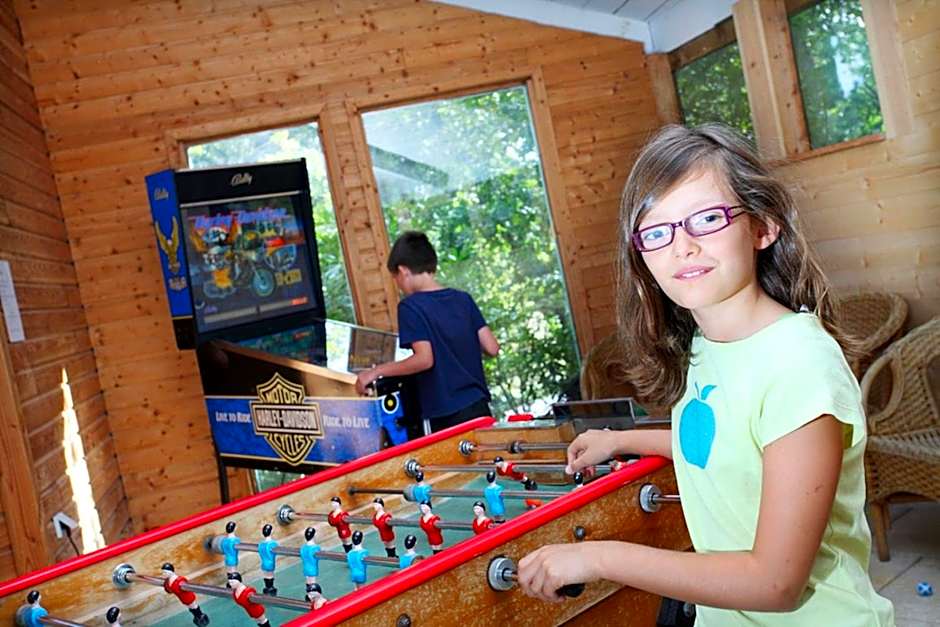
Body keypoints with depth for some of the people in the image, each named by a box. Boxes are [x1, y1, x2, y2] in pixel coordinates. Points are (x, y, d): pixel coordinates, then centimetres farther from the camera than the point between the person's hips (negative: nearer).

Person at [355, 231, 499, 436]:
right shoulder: (463, 299, 7)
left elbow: (424, 359, -18)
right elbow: (492, 348, 3)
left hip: (445, 417, -5)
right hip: (479, 407, 6)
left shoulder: (410, 306, -9)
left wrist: (376, 371, -9)